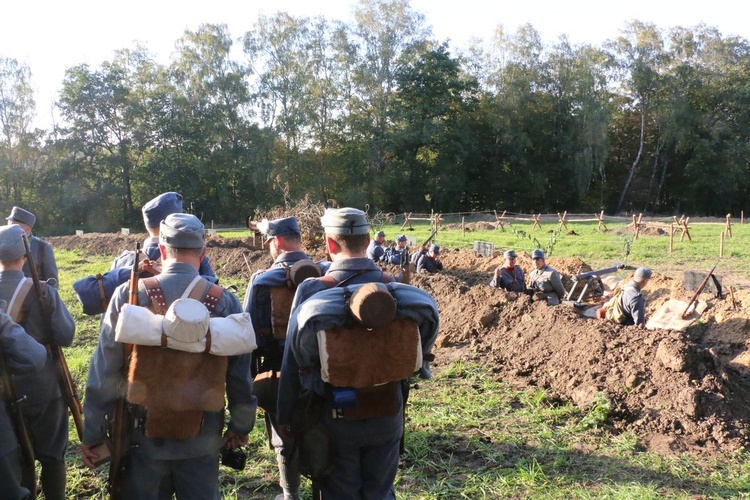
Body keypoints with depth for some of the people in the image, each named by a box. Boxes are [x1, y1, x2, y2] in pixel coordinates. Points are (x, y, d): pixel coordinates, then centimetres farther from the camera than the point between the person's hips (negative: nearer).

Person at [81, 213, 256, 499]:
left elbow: (104, 372, -7)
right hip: (202, 440, 1)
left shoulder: (128, 296, -11)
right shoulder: (224, 302, -9)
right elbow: (240, 374, -4)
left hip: (142, 436, 0)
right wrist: (241, 426, 11)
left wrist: (92, 433, 3)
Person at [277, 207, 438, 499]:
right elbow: (414, 351, 0)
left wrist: (285, 417, 2)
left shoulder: (312, 291, -14)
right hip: (387, 414, 2)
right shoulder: (395, 289, -7)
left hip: (335, 416, -2)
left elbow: (293, 363, -10)